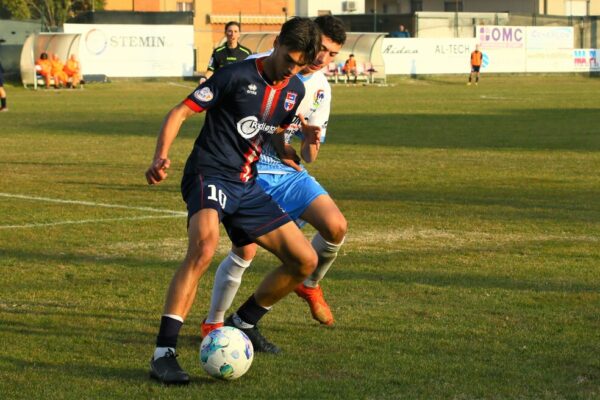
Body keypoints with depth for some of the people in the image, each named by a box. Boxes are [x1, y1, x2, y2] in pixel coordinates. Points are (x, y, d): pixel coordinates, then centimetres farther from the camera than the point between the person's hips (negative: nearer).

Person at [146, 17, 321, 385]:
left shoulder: (295, 89, 10)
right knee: (205, 244, -36)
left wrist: (302, 133, 6)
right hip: (210, 175, -7)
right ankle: (163, 353, -37)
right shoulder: (237, 75, -11)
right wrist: (162, 155, -29)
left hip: (248, 186, 8)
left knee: (305, 260, 5)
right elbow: (181, 112, -12)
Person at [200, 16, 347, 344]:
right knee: (246, 251, -19)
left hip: (288, 172, 6)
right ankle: (212, 324, 2)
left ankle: (310, 285, 19)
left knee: (336, 227, -12)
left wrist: (311, 139, -17)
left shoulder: (321, 89, 5)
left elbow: (309, 157, 5)